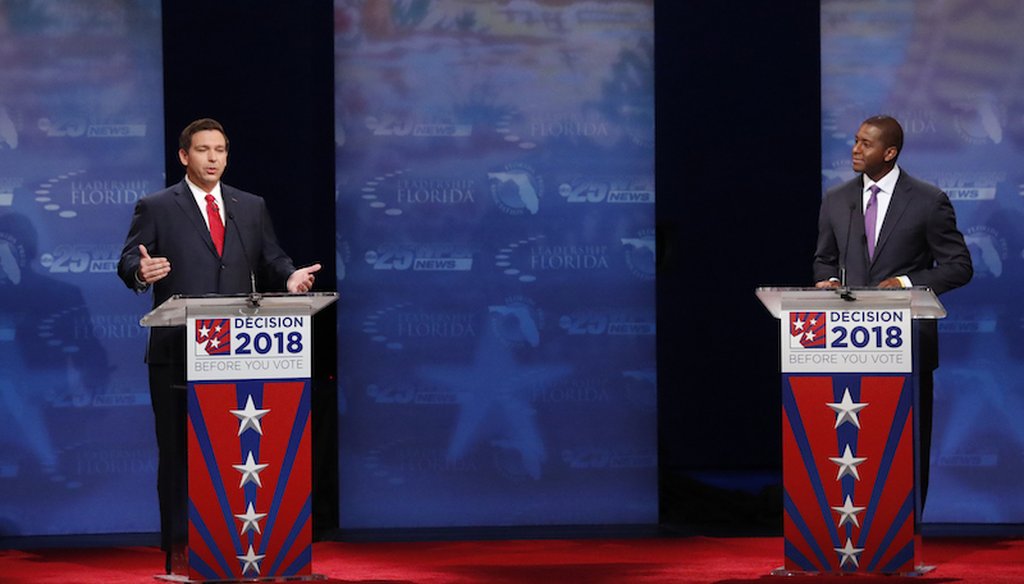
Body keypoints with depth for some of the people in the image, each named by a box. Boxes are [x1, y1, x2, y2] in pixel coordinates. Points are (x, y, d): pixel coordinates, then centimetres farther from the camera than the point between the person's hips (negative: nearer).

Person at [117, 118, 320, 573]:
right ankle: (179, 546, 2)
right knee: (178, 449, -1)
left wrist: (290, 278, -9)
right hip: (177, 351, -3)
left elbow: (270, 261, 13)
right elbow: (128, 262, -5)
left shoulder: (251, 207, 14)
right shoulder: (156, 208, 3)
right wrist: (142, 271, -29)